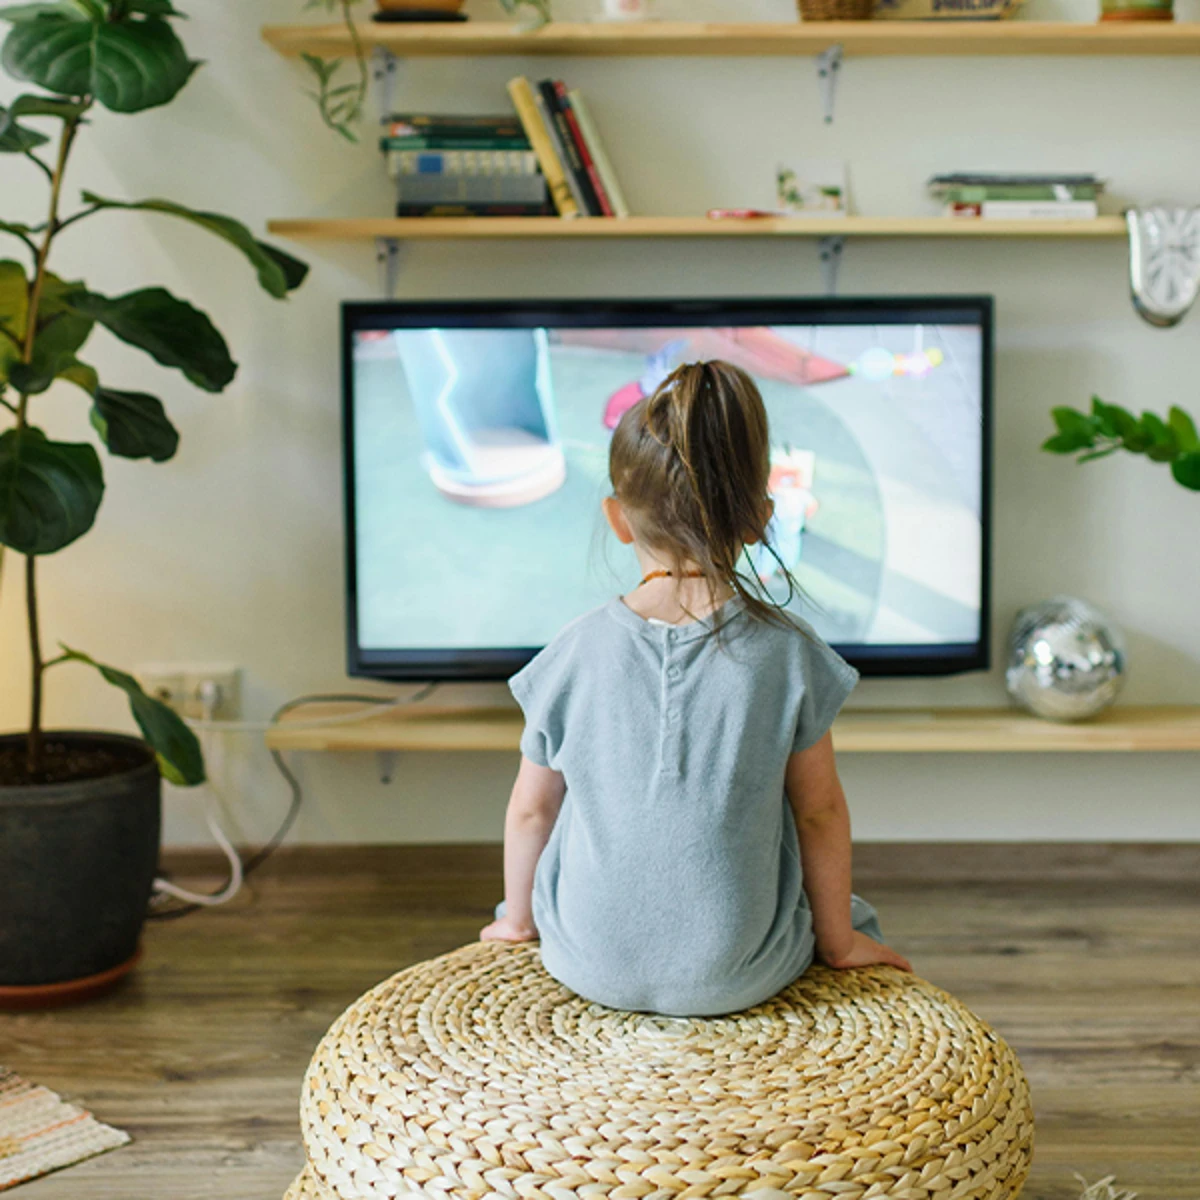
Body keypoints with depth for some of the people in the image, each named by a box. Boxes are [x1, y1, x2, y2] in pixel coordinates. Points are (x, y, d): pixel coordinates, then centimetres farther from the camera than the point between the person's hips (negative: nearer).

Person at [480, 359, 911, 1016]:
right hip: (739, 975, -1)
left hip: (592, 965, 2)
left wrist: (518, 919, 19)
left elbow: (531, 809, 1)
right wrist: (838, 941, 12)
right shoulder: (789, 652, -12)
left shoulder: (576, 651, -9)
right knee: (846, 910, 27)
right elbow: (820, 811, -3)